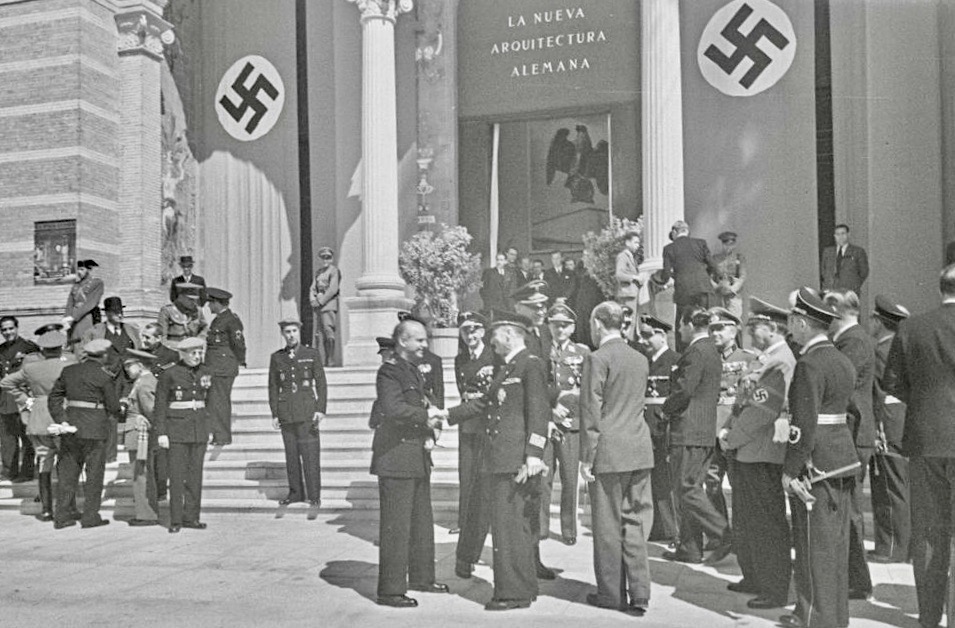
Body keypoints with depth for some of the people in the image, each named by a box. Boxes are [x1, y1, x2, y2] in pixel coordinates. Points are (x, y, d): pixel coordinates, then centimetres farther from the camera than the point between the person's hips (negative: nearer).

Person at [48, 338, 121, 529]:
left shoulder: (68, 371, 6)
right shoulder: (103, 377, -11)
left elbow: (54, 397, 4)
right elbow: (114, 406, -7)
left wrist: (62, 420, -1)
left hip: (71, 427, 5)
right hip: (95, 429, -5)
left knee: (67, 472, 13)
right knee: (94, 473, 6)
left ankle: (62, 516, 15)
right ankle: (91, 517, 9)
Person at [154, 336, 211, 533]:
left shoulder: (206, 373, 7)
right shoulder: (169, 374, -6)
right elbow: (160, 405, -5)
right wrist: (161, 433, -11)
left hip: (199, 427, 4)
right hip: (177, 428, -4)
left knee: (195, 474, 5)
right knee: (177, 475, -4)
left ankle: (191, 517, 12)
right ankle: (175, 520, 1)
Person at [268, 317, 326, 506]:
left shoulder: (312, 354, 4)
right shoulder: (276, 358, 9)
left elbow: (321, 383, 2)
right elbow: (273, 387, 11)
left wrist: (321, 410, -7)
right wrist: (274, 414, 5)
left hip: (307, 412, -2)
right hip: (286, 414, 2)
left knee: (310, 453, -5)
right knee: (291, 455, 6)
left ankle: (314, 495, 1)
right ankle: (295, 492, 16)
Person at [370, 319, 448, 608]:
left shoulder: (414, 371, 17)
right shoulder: (389, 372, -13)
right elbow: (393, 409, -28)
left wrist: (430, 416, 4)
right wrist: (425, 416, -17)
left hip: (418, 458, 10)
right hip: (396, 457, -10)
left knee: (422, 521, 18)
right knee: (396, 525, -4)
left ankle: (421, 576, 32)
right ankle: (390, 590, 5)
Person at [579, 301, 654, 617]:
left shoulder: (597, 359, -11)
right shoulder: (640, 359, 11)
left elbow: (591, 412, -12)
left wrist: (586, 457, -8)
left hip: (609, 451, -6)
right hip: (640, 450, 6)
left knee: (609, 525, 5)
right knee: (636, 522, 10)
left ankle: (612, 593, 15)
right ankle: (639, 593, 11)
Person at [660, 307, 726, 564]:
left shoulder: (695, 352, -15)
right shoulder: (713, 352, 15)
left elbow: (685, 390, -21)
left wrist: (665, 409, -4)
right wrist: (672, 407, 16)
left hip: (689, 431, -10)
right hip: (707, 430, 10)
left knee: (687, 489, -3)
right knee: (691, 488, 13)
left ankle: (725, 534, -6)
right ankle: (689, 547, 17)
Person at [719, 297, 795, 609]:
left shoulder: (780, 363, -17)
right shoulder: (764, 359, 14)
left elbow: (762, 409, -21)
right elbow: (743, 402, 18)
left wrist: (733, 438, -13)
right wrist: (727, 430, 4)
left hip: (763, 455, -10)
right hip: (746, 453, 10)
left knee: (768, 523, 0)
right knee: (745, 521, 19)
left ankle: (776, 590, 10)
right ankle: (754, 578, 32)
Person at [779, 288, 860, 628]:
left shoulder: (809, 364, -17)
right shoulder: (842, 360, 12)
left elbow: (805, 425, -21)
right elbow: (845, 411, 15)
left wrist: (790, 471, -16)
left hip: (816, 462, -9)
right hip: (843, 456, 9)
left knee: (815, 546, 1)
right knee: (835, 544, 16)